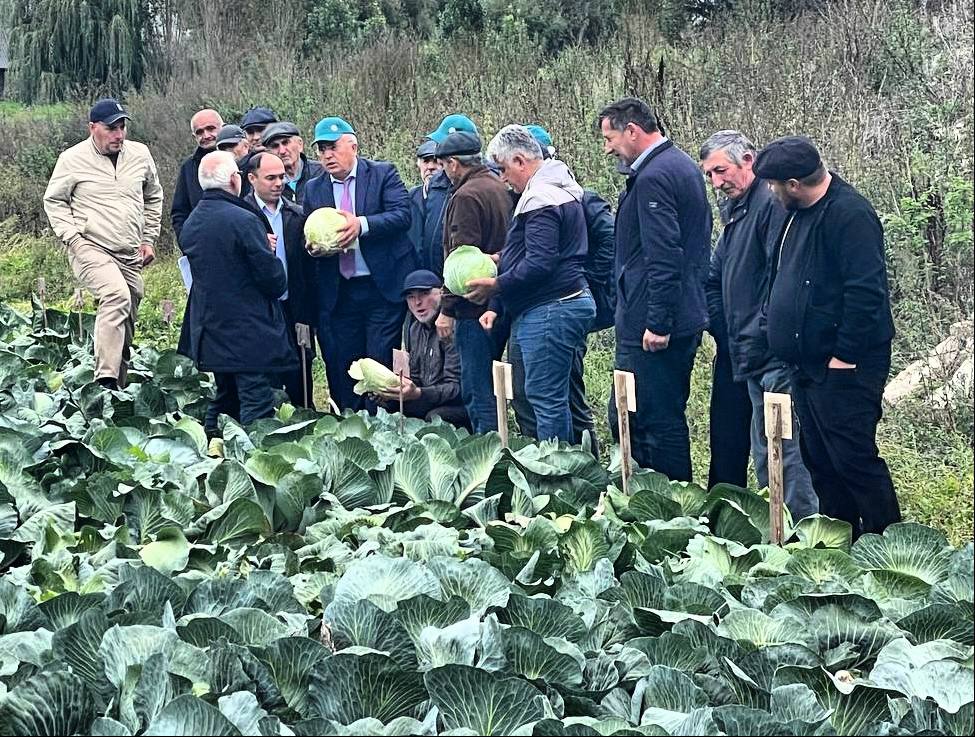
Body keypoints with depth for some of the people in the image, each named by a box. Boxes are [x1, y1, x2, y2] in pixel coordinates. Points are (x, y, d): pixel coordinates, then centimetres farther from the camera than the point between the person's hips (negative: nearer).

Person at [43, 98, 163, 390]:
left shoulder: (140, 154, 9)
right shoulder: (72, 159, -2)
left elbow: (153, 198, 22)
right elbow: (54, 201, 5)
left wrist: (148, 240, 15)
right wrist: (72, 237, -8)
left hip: (130, 256, 6)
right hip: (90, 248, -6)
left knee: (125, 322, 9)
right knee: (117, 295, -31)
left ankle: (116, 388, 23)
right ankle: (106, 378, -37)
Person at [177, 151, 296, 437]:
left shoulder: (190, 223, 7)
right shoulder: (244, 220, -17)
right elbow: (271, 274, -16)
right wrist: (279, 287, 7)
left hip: (210, 328, 8)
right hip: (250, 330, -8)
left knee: (224, 396, 19)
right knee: (256, 401, -6)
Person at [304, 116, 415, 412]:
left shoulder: (383, 174, 1)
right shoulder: (313, 189, 11)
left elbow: (402, 214, -12)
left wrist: (362, 224, -24)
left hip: (383, 288, -4)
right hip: (338, 295, 4)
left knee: (382, 364, -3)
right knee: (341, 370, 6)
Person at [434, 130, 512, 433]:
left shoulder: (466, 196, -14)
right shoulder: (500, 188, 13)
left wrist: (448, 309, -14)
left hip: (475, 307, -9)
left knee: (477, 391, -5)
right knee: (489, 387, 17)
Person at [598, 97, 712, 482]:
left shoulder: (652, 178, -17)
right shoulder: (683, 165, 16)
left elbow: (663, 258, -23)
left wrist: (656, 323, -21)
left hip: (650, 329, -11)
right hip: (686, 318, 11)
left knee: (657, 422, -5)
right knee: (669, 417, 16)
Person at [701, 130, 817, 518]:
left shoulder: (771, 203, -14)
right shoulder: (734, 210, 18)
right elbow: (715, 280, 24)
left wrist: (762, 338, -20)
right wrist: (724, 332, 12)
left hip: (773, 355, -10)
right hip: (748, 355, 10)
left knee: (784, 449, -10)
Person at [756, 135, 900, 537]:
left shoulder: (850, 214, -18)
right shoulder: (798, 214, 13)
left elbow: (866, 291, -23)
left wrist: (845, 355, -22)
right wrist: (776, 328, 19)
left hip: (844, 368, -10)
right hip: (808, 364, 10)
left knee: (853, 458, -8)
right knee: (819, 459, 14)